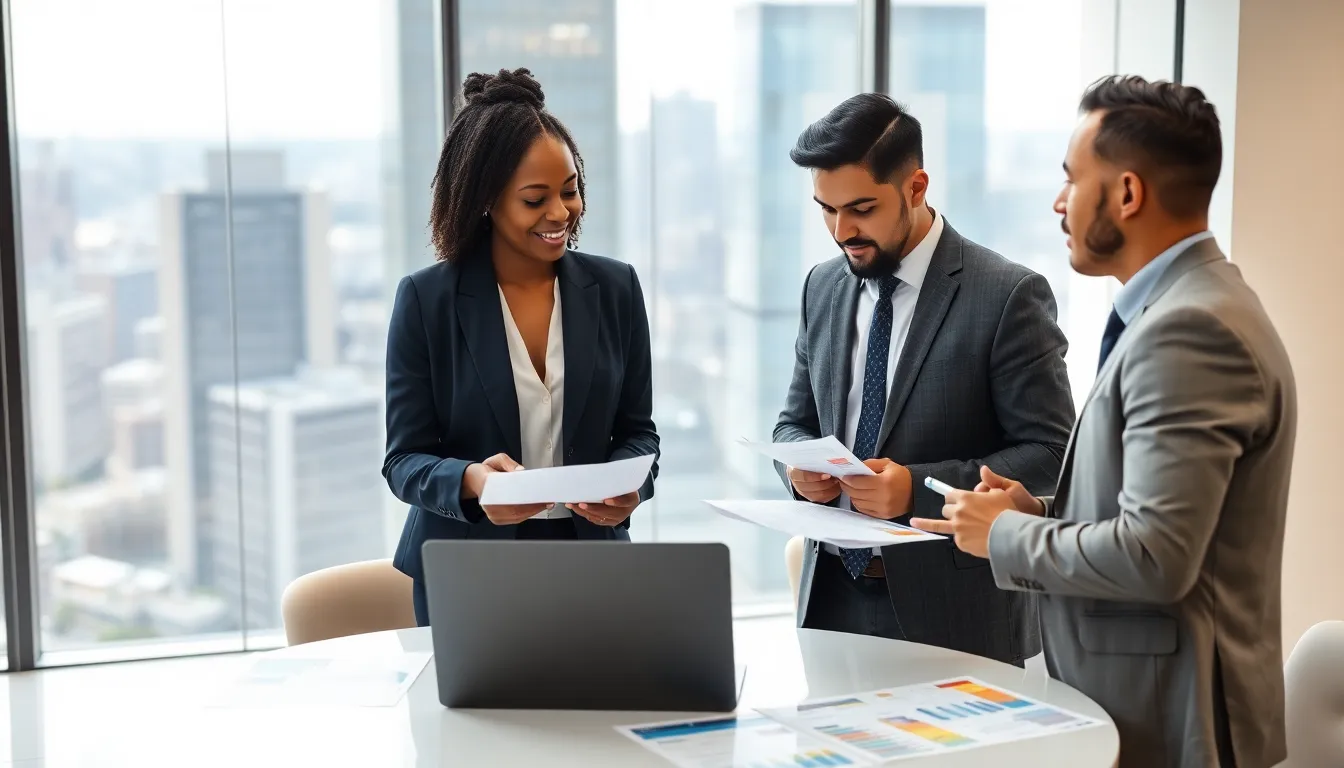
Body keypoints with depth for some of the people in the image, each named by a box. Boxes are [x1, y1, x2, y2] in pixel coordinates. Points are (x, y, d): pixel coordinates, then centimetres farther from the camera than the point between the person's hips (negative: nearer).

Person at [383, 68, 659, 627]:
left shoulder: (614, 288, -1)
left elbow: (636, 429, 5)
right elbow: (405, 460, -8)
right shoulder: (426, 300, -9)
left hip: (589, 559, 2)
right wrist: (470, 481, -29)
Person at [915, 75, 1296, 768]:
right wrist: (1039, 511, 4)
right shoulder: (1182, 308, 10)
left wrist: (1005, 535, -13)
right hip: (1140, 698, 9)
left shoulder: (1191, 328, -21)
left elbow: (1154, 557, -26)